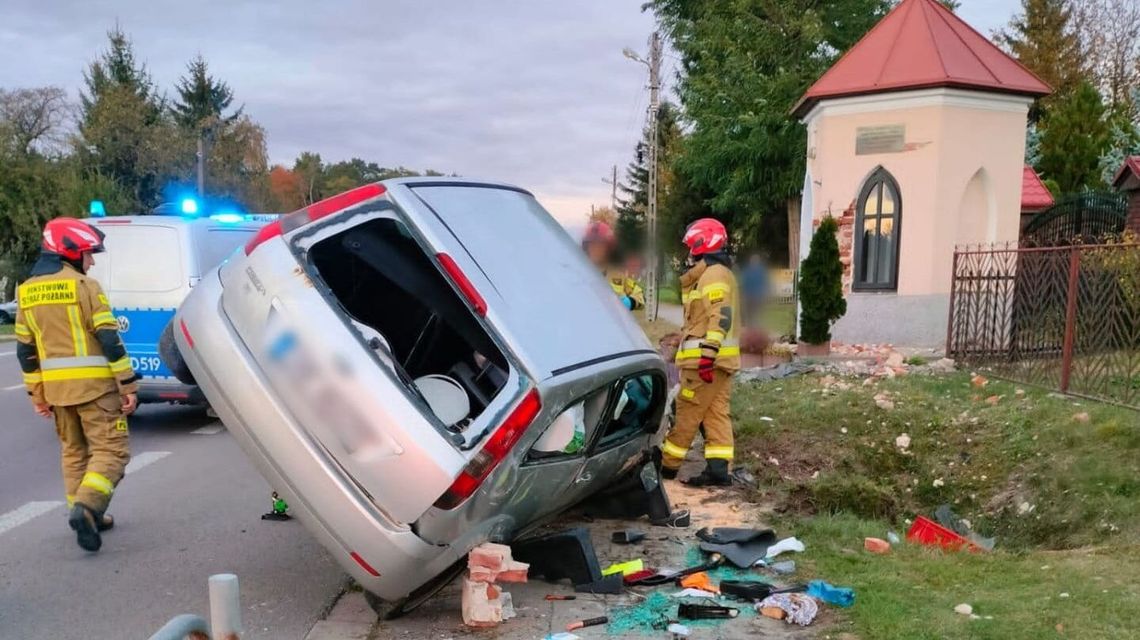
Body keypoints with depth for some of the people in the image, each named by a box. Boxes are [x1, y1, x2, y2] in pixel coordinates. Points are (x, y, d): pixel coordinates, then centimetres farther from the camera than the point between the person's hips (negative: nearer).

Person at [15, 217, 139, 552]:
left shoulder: (28, 292, 10)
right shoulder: (85, 287, -11)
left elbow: (25, 350, 13)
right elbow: (110, 341, -14)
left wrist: (36, 394, 19)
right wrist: (129, 386, -10)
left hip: (56, 387, 7)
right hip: (93, 385, -7)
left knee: (73, 451, 19)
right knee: (111, 450, -3)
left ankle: (83, 516, 23)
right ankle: (86, 508, -21)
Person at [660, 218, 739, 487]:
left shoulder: (713, 275, -12)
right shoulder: (718, 273, 21)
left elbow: (721, 317, -22)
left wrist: (708, 353, -27)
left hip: (706, 360, -10)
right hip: (719, 360, 10)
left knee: (687, 412, -2)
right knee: (716, 413, 5)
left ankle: (667, 464, 6)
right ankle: (718, 468, 3)